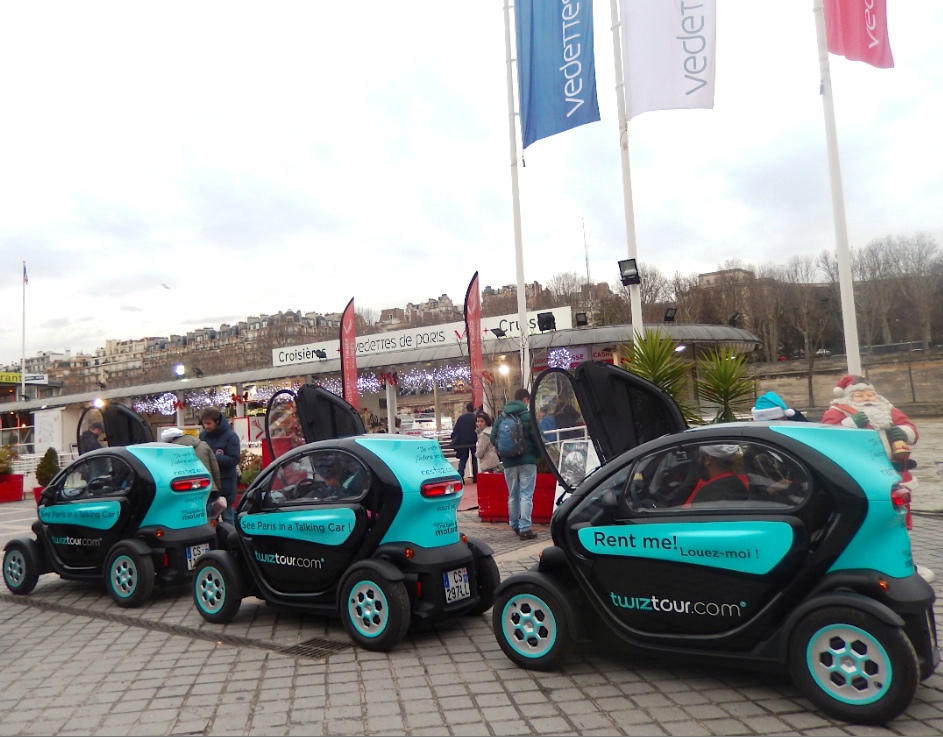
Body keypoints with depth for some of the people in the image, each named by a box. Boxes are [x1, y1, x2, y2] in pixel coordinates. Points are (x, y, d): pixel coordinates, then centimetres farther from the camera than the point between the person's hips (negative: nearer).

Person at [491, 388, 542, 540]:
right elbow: (536, 438, -9)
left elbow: (493, 439, 4)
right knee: (526, 495, -3)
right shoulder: (528, 416, -8)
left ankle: (514, 525, 23)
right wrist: (539, 454, 8)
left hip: (509, 462, 4)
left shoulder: (501, 417, 4)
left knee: (513, 495, 15)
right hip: (527, 461, -4)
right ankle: (524, 528, -8)